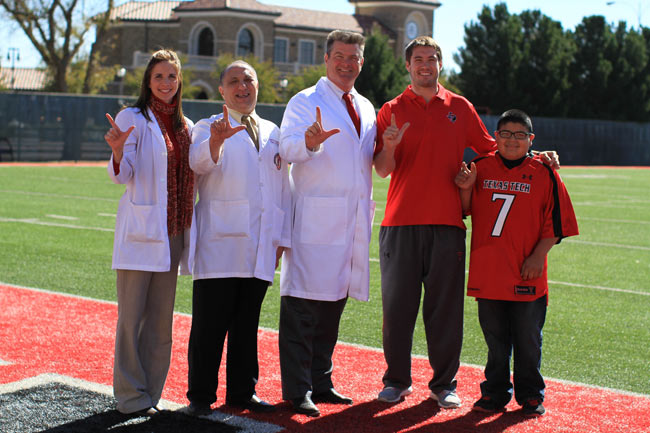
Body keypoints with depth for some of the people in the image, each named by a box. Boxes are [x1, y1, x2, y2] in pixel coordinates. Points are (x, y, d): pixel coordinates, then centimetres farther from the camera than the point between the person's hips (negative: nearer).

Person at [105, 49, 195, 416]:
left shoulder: (185, 126, 15)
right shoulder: (133, 118, -2)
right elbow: (121, 174, -11)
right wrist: (117, 150, -30)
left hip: (173, 233, 6)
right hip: (141, 231, -6)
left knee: (161, 317, 9)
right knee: (132, 315, -4)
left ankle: (151, 392, 19)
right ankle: (131, 396, 5)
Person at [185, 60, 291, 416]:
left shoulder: (272, 133, 19)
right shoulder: (209, 128, 5)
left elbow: (283, 187, 20)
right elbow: (199, 162, -17)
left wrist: (282, 237, 14)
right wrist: (216, 141, -39)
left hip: (260, 249, 4)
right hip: (219, 245, -4)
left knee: (247, 323, 11)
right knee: (210, 323, -2)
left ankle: (242, 391, 20)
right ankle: (200, 395, 7)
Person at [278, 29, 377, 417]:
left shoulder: (366, 108, 20)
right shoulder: (306, 102, 0)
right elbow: (288, 146, -17)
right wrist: (310, 141, -36)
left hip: (355, 220, 7)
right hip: (317, 218, -6)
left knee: (334, 302, 11)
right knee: (303, 305, -7)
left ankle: (321, 382, 20)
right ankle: (297, 390, -2)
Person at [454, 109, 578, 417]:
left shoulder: (543, 174, 0)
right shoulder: (481, 168, 7)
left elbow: (555, 221, 0)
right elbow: (467, 211, 12)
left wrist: (538, 256, -9)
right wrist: (466, 189, -8)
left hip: (527, 275, -2)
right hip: (487, 271, 2)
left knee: (527, 339, 7)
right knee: (495, 338, 11)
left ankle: (530, 395, 21)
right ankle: (496, 393, 23)